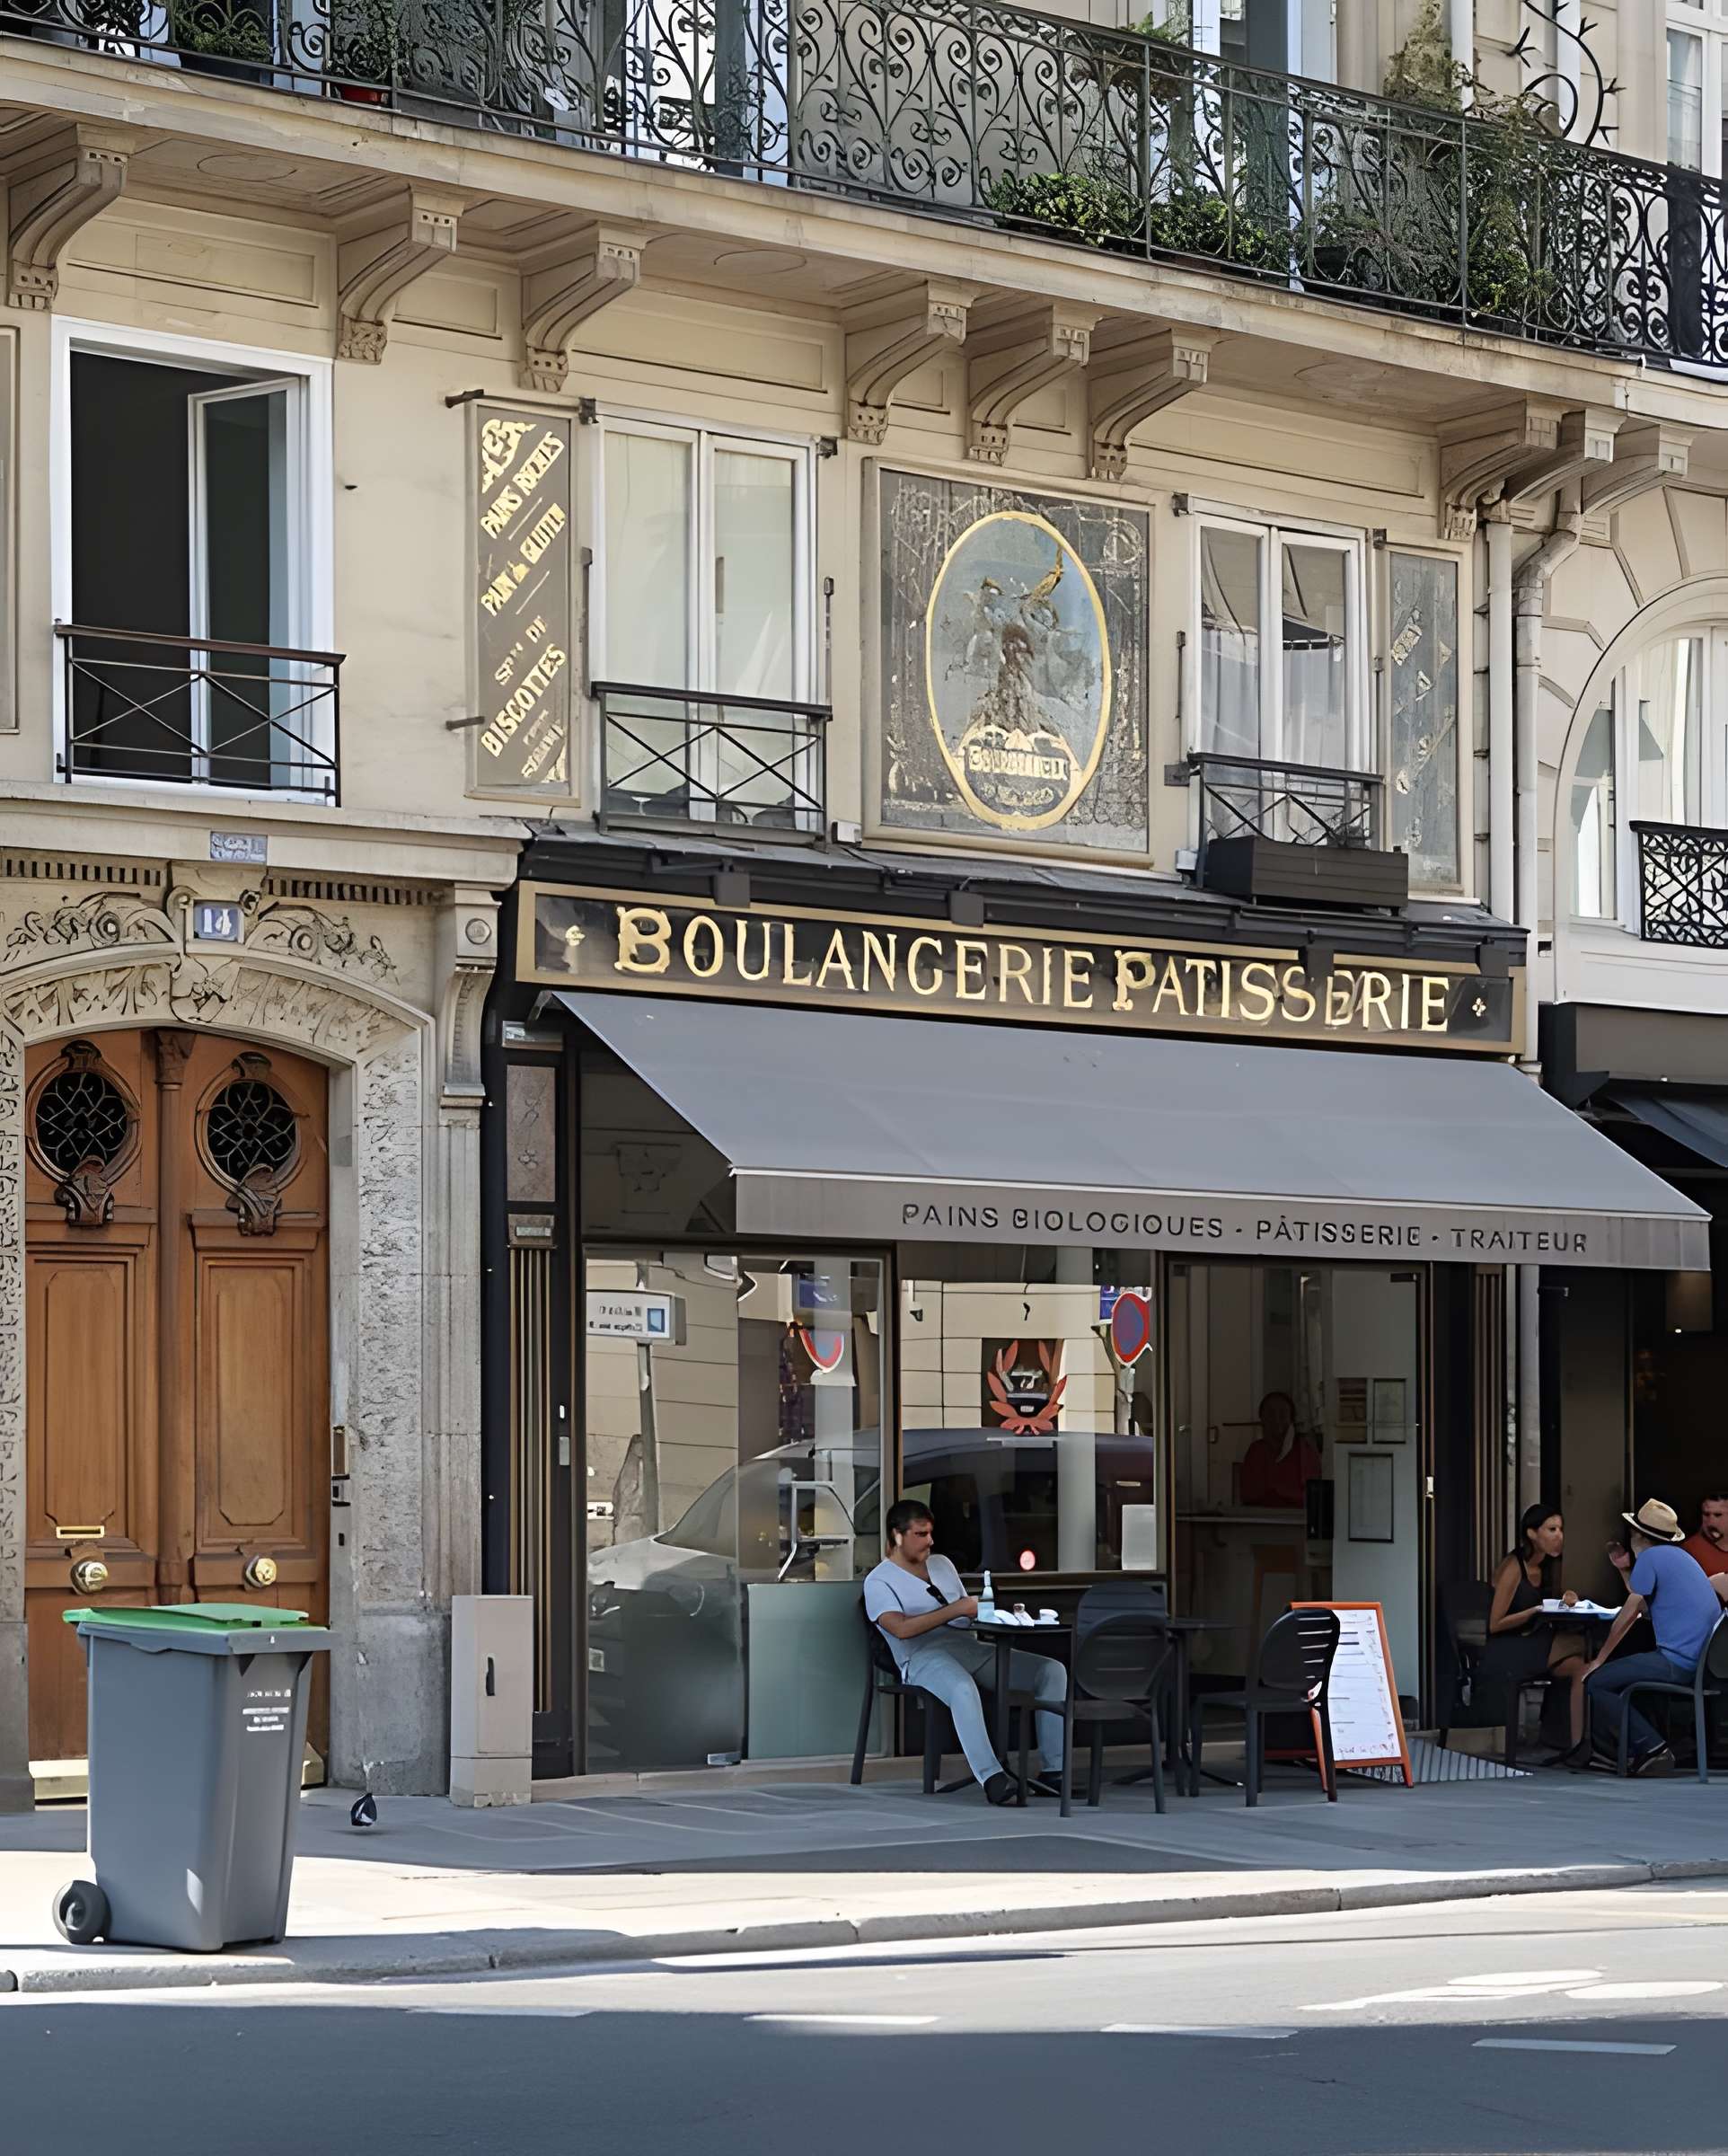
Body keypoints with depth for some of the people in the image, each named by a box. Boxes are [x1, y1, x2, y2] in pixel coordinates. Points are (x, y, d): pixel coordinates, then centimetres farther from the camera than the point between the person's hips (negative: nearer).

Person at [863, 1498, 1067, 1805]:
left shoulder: (941, 1564, 25)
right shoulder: (879, 1581, 4)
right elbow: (901, 1628, -13)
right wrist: (955, 1610, -16)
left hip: (969, 1647, 7)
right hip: (925, 1657, -7)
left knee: (1052, 1670, -10)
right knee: (962, 1687, -43)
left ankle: (1055, 1768, -15)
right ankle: (990, 1777, -47)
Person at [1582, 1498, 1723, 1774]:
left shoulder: (1650, 1557, -6)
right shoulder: (1677, 1555, 22)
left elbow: (1628, 1616, -4)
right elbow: (1642, 1604, 30)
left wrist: (1599, 1660, 5)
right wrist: (1624, 1569, 25)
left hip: (1679, 1663, -10)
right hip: (1703, 1658, 10)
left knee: (1595, 1683, -4)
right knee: (1613, 1678, 24)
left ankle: (1651, 1748, -10)